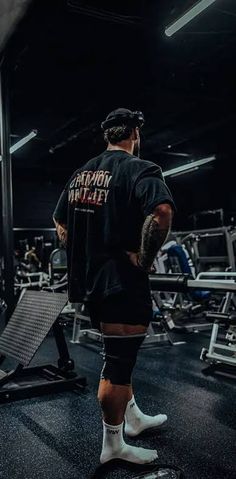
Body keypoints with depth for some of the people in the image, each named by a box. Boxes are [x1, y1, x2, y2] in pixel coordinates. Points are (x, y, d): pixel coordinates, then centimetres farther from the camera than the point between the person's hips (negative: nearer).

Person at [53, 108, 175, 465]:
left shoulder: (81, 174, 12)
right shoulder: (140, 169, -11)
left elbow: (60, 222, 21)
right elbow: (162, 211, -31)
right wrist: (144, 258, -19)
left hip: (90, 280, 9)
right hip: (122, 282, -8)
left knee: (119, 355, 23)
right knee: (118, 364, 5)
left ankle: (134, 418, 41)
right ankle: (113, 445, 21)